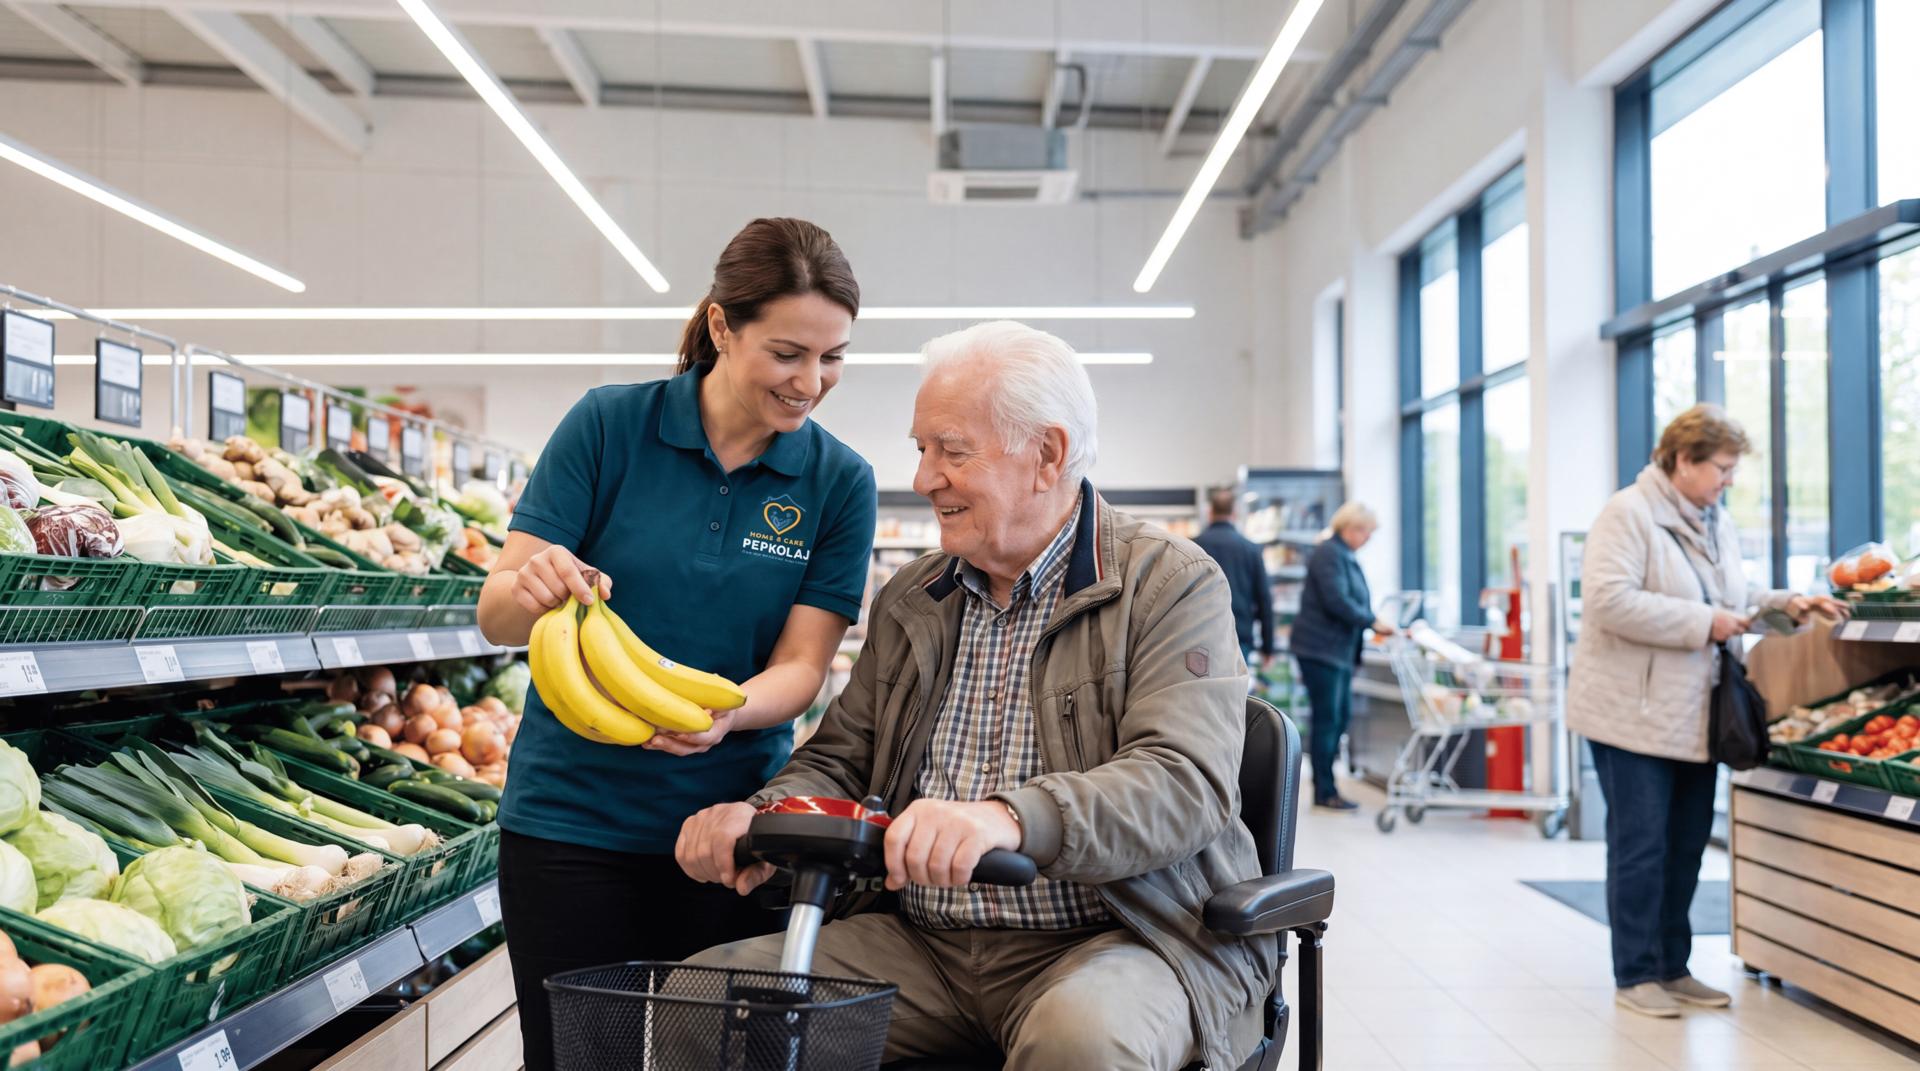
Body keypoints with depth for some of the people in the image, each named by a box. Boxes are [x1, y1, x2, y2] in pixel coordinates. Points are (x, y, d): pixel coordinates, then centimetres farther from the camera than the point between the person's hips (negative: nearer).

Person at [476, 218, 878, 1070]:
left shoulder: (840, 481, -2)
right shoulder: (609, 425, -6)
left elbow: (802, 666, -5)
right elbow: (497, 614, -7)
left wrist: (726, 710, -27)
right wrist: (532, 588, -30)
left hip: (732, 826, 1)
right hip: (573, 819, -1)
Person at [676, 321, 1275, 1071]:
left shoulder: (1172, 585, -5)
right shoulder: (907, 602, 14)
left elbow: (1186, 783, -19)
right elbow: (839, 762, 16)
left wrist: (1014, 817, -36)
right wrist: (765, 815, -7)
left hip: (1123, 937, -5)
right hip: (922, 945, 5)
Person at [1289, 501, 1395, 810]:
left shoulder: (1345, 556, 18)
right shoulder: (1328, 554, -13)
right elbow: (1336, 601, -23)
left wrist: (1373, 624, 9)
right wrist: (1373, 622, -18)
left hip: (1339, 650, 10)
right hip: (1320, 648, -10)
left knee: (1341, 716, 10)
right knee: (1327, 718, -6)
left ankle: (1325, 785, 17)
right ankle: (1325, 791, 0)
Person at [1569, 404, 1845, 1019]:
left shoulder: (1717, 523, 14)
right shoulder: (1629, 514, -13)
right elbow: (1609, 600, -24)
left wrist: (1783, 604, 7)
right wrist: (1701, 622, -21)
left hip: (1692, 714, 8)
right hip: (1634, 713, -8)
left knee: (1687, 844, 13)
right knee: (1641, 846, -1)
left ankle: (1672, 968, 25)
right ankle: (1635, 975, 10)